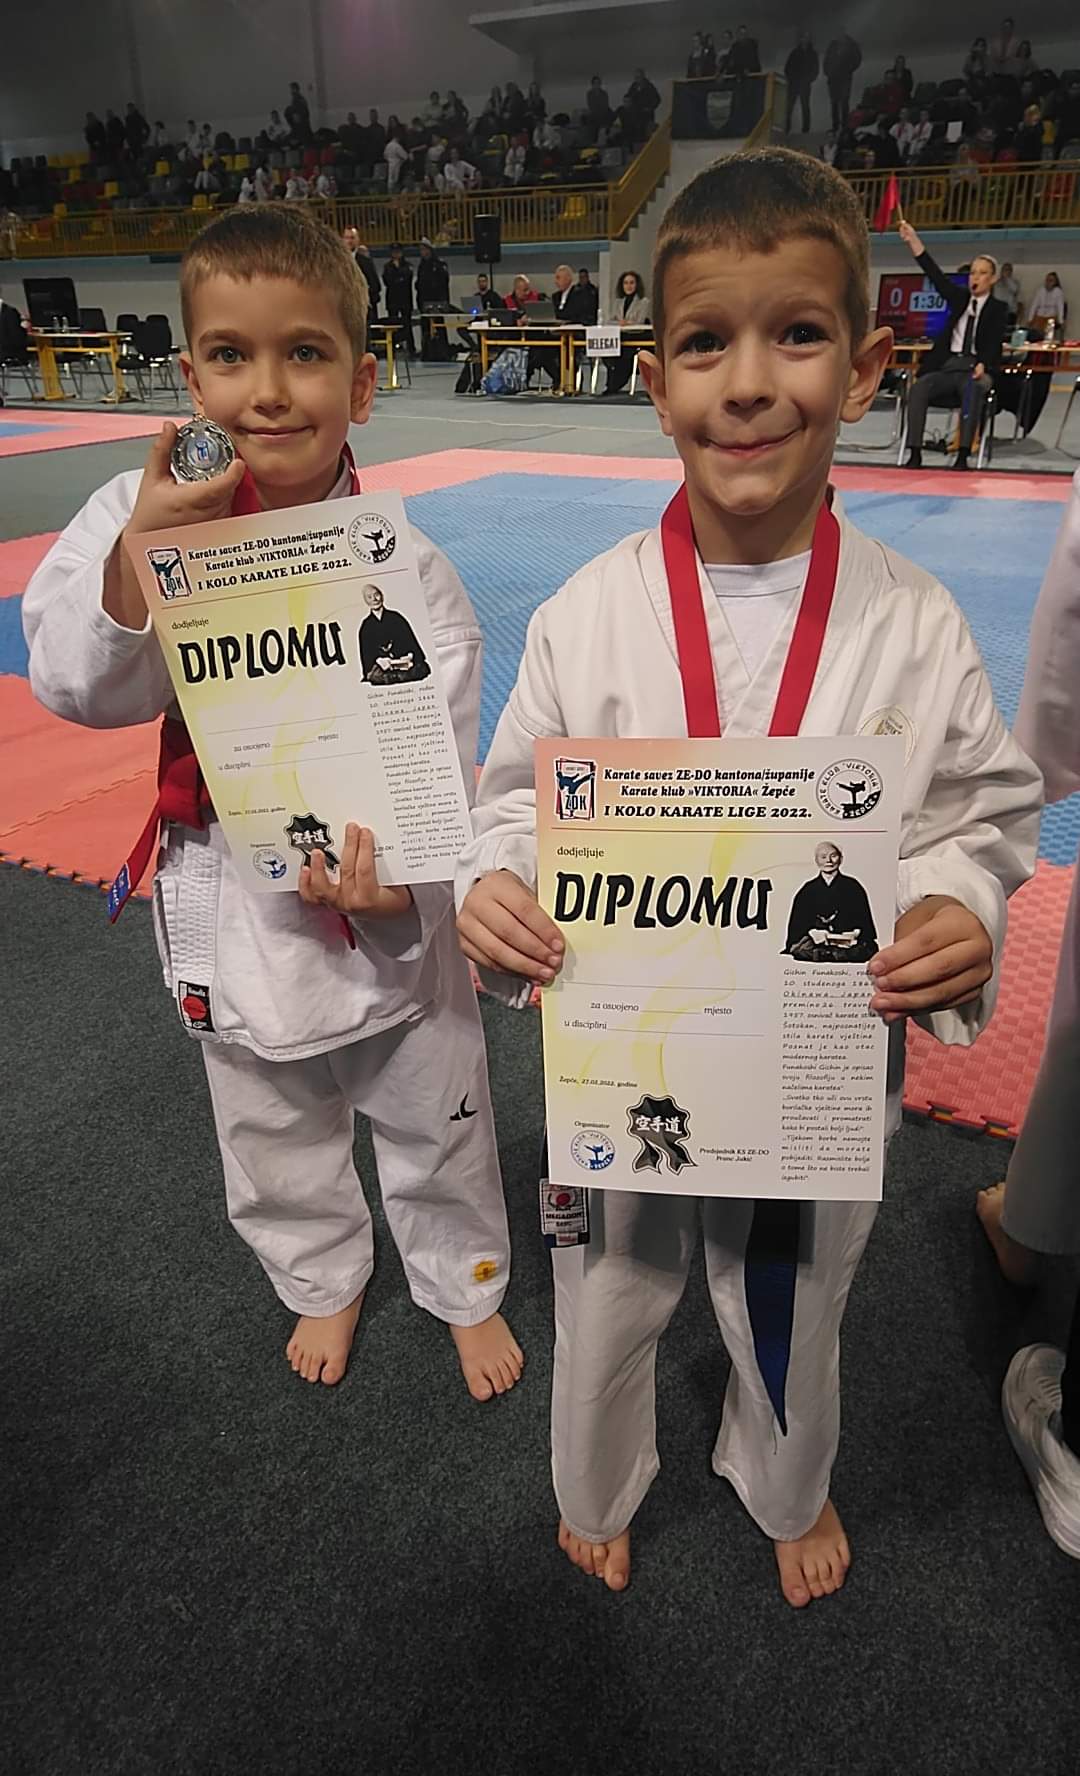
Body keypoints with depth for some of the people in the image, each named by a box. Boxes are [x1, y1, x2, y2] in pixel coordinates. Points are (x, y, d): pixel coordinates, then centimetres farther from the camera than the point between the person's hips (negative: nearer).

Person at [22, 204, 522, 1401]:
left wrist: (392, 860, -36)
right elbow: (72, 684, -19)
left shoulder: (404, 563, -16)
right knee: (275, 1141, 25)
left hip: (386, 909, -2)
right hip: (227, 905, 2)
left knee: (436, 1125, 20)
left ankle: (466, 1289, 51)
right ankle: (323, 1281, 56)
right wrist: (136, 559, -35)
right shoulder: (135, 515, -11)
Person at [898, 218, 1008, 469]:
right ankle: (915, 454, -35)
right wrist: (912, 240, -2)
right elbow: (935, 274, 9)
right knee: (920, 386, -29)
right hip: (947, 365, 3)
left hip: (976, 367, -2)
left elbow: (995, 343, -5)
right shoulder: (959, 298, 18)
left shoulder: (998, 309, 9)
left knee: (973, 388, -37)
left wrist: (982, 365, -29)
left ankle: (963, 456, -41)